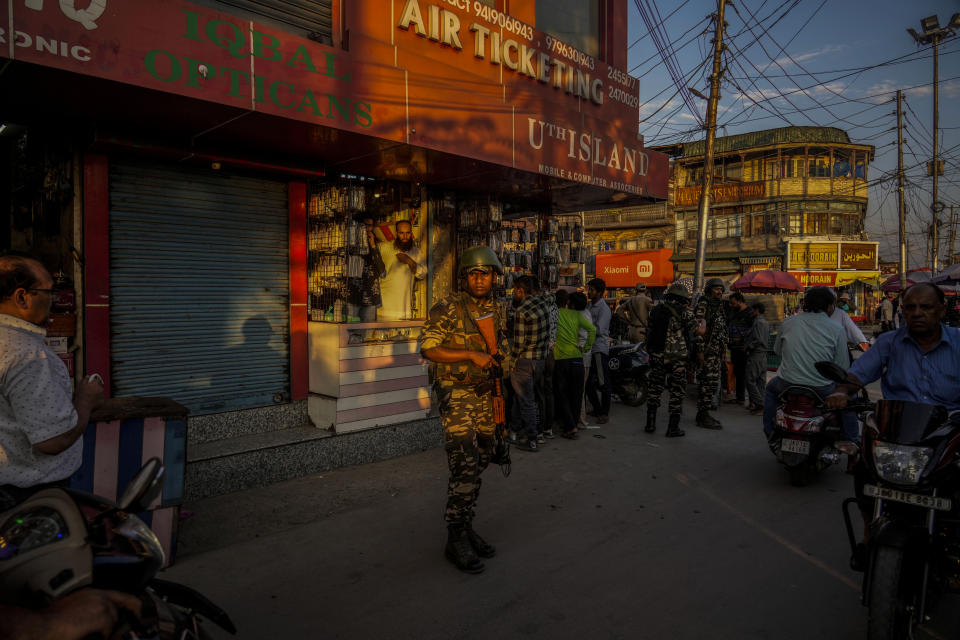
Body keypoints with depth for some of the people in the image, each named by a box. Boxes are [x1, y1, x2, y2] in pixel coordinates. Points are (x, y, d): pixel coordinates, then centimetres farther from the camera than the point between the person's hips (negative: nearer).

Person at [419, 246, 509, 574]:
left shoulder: (495, 308, 10)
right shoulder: (447, 309, -12)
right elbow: (427, 348, -17)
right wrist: (471, 355, -20)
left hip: (485, 392, 7)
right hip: (456, 391, -7)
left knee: (480, 462, 12)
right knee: (464, 467, -11)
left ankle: (466, 527, 26)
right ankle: (456, 539, 2)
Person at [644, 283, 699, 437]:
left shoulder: (655, 310, 10)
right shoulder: (684, 312, -5)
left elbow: (649, 332, 12)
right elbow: (696, 331, -4)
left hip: (656, 355, 4)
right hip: (677, 357, -4)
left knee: (654, 388, 14)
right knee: (677, 390, 4)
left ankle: (650, 424, 17)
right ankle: (673, 428, 5)